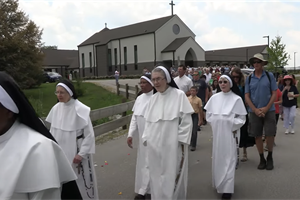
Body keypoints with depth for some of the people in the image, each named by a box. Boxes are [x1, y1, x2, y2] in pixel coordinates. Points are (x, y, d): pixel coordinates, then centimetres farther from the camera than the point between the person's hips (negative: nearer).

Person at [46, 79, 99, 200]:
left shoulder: (80, 109, -17)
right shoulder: (56, 108, -1)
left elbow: (89, 134, -14)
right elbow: (53, 131, 9)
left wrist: (81, 154, -15)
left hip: (77, 151, -5)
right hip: (61, 152, 5)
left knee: (81, 180, 7)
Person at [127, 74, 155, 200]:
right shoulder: (139, 99, 7)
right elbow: (134, 118, 9)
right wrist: (130, 134, 5)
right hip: (142, 137, 7)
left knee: (149, 163, 1)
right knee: (143, 161, 15)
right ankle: (144, 189, 31)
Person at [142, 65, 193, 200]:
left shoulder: (179, 95, -7)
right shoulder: (153, 98, 8)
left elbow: (186, 121, -8)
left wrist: (181, 142, -10)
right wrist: (146, 139, 8)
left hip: (172, 146, -5)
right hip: (154, 146, 5)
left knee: (171, 178, 3)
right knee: (156, 178, 12)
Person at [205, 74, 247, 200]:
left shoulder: (237, 99, -5)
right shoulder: (214, 98, 4)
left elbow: (241, 118, -3)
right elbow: (208, 114, 11)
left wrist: (232, 126, -11)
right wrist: (214, 124, 1)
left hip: (229, 133, -3)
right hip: (216, 133, 4)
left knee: (228, 159, -2)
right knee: (217, 158, 12)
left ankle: (227, 189, 3)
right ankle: (219, 183, 29)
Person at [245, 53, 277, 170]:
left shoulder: (269, 76, 1)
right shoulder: (249, 78, 4)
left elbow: (274, 93, -1)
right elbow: (246, 96, 1)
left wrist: (266, 108, -11)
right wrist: (255, 110, -10)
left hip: (269, 110, -1)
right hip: (254, 111, 1)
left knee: (269, 134, -1)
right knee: (257, 136, 5)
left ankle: (270, 157, 21)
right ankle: (262, 159, 21)